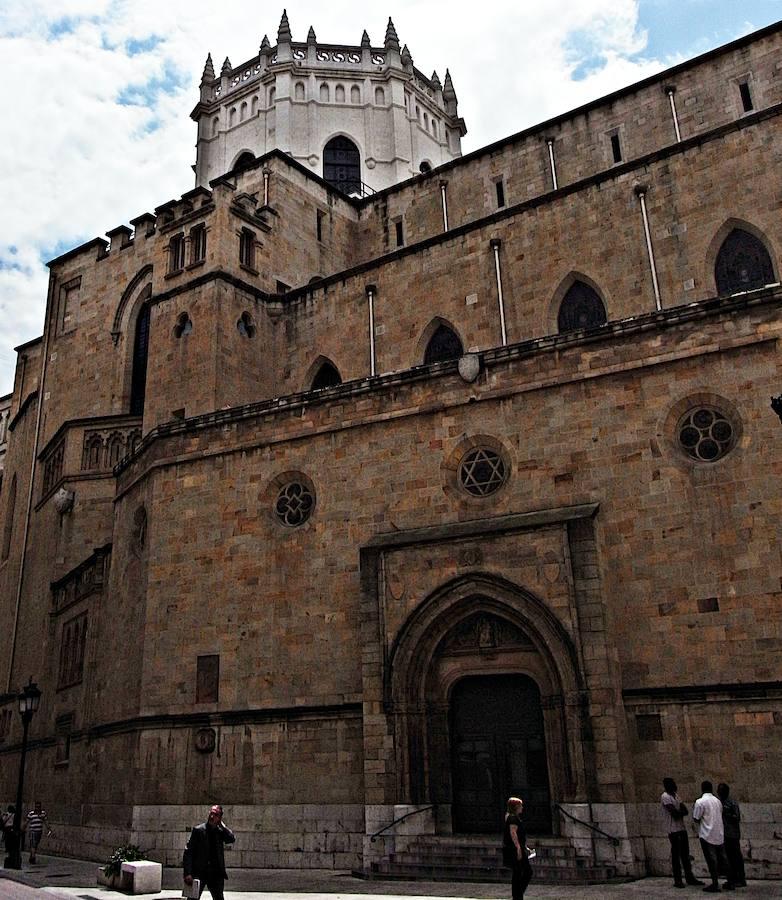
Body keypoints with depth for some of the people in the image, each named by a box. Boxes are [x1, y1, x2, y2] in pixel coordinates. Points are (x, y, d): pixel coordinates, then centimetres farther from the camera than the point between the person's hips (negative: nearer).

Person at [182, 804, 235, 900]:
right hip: (199, 872, -3)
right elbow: (188, 852, -7)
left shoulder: (220, 831, 5)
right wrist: (188, 873, -17)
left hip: (216, 873, 3)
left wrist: (221, 824, -7)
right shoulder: (198, 830, -3)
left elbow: (231, 839, -13)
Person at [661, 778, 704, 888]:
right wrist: (681, 812, -2)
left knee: (685, 854, 13)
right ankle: (677, 880, 4)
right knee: (676, 855, -2)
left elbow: (685, 810, 7)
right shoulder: (665, 797, -13)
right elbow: (675, 813, -20)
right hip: (674, 830, -8)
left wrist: (678, 813, -11)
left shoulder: (675, 795, 15)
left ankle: (689, 877, 21)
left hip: (682, 828, 8)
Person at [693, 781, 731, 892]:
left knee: (712, 860, 0)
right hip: (720, 834, 6)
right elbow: (720, 815, 12)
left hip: (707, 835, -6)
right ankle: (730, 882, 19)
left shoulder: (700, 802, -13)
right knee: (723, 858, 14)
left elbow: (696, 819, -11)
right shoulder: (717, 801, 6)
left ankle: (715, 884, 2)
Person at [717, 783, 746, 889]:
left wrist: (726, 813, -24)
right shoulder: (720, 802, 12)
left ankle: (741, 880, 6)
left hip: (733, 834, -8)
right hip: (724, 834, 8)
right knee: (729, 857, 12)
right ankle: (733, 879, 19)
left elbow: (737, 818, -16)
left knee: (737, 857, -1)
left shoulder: (732, 803, -12)